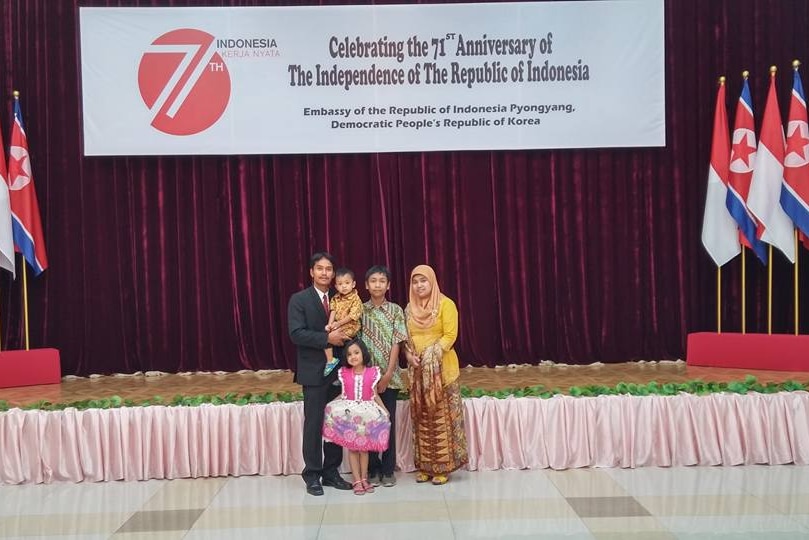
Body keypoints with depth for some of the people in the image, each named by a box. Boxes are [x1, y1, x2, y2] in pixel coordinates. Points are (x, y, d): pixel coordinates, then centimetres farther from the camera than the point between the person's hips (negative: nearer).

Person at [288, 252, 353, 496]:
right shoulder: (299, 299, -4)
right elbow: (296, 334, -14)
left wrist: (343, 335, -4)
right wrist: (327, 338, -21)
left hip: (338, 369, 5)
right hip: (314, 371, -4)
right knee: (314, 423, 0)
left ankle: (331, 472, 20)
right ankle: (312, 475, 10)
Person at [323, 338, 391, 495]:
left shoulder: (372, 372, -3)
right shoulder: (344, 373, 1)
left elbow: (375, 395, 3)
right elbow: (343, 394, 7)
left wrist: (384, 409, -6)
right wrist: (328, 404, -1)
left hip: (367, 412, -1)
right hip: (349, 412, 1)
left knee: (364, 447, 5)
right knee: (352, 447, 1)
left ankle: (364, 478, 17)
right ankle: (357, 481, 7)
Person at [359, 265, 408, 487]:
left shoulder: (395, 310, 0)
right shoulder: (360, 310, 3)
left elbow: (396, 343, -4)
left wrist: (388, 374, -11)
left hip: (389, 375, -1)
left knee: (388, 421, 4)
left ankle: (388, 470, 13)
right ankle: (372, 469, 15)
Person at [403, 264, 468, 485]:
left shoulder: (446, 304, -4)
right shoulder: (409, 308, 12)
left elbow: (450, 335, -10)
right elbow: (405, 337, 12)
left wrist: (432, 355, -18)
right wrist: (409, 355, -6)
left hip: (441, 368, -5)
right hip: (417, 370, 5)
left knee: (441, 416, -2)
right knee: (421, 417, 7)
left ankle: (443, 466, 4)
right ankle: (425, 465, 14)